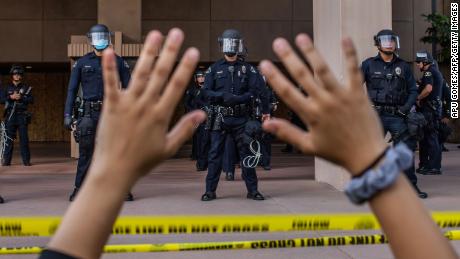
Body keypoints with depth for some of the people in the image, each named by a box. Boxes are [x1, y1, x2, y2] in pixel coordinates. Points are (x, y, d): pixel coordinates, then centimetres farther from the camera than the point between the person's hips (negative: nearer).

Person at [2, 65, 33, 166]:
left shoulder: (26, 88, 10)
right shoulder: (7, 88, 13)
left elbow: (31, 100, 0)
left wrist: (21, 97, -13)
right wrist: (11, 97, -11)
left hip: (22, 116, -1)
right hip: (10, 115, 1)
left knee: (24, 138, -2)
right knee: (9, 138, 1)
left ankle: (26, 160, 1)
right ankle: (6, 160, 5)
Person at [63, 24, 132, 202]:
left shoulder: (118, 62, 6)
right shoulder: (82, 63, 6)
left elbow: (128, 88, 6)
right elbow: (72, 90, 6)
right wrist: (67, 114, -2)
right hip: (89, 113, 0)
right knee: (86, 152, 2)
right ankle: (79, 189, 11)